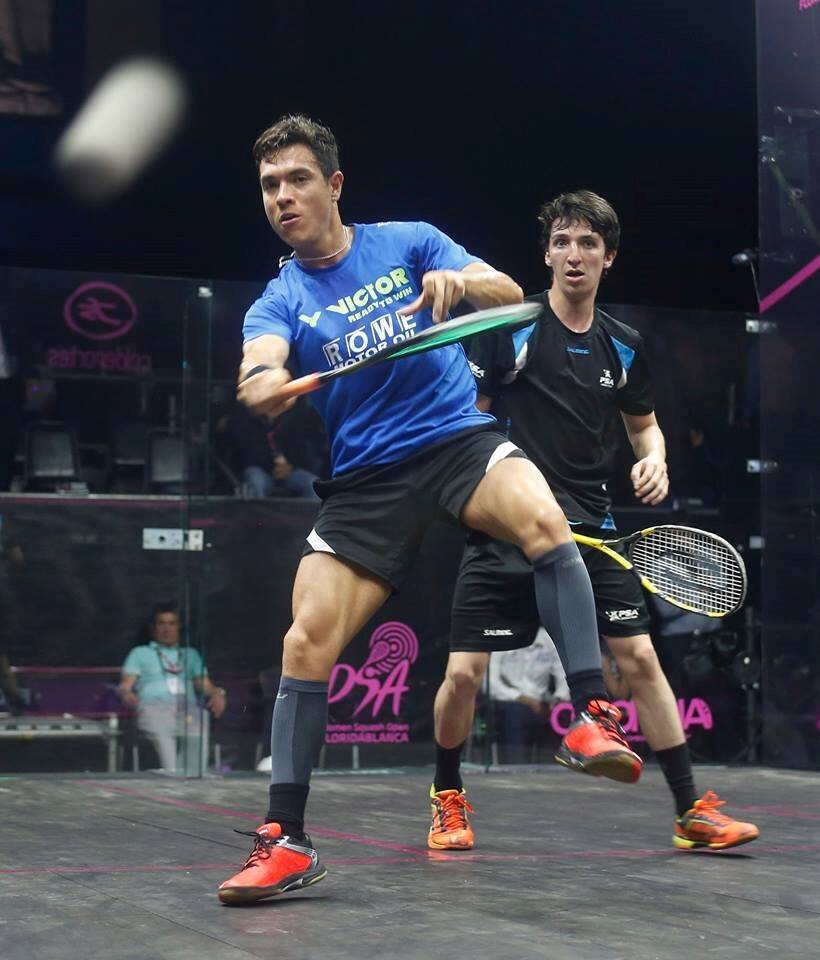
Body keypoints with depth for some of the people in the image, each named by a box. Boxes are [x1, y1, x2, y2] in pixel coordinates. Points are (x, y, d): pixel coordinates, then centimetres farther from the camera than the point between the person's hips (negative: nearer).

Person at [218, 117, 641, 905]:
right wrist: (263, 386, -44)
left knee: (543, 519, -34)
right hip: (365, 480, 2)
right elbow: (257, 370, -18)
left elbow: (509, 294, -5)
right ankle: (286, 841, 0)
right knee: (307, 643, -9)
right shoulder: (279, 301, 4)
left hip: (460, 439, -1)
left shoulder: (408, 243, 4)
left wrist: (458, 281, -29)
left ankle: (591, 720, -33)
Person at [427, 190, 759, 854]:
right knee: (464, 674, -6)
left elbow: (644, 423, 24)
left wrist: (654, 459, 2)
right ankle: (448, 798, 20)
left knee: (640, 659, -3)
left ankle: (692, 813, 7)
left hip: (590, 528, 3)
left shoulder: (624, 347, 9)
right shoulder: (510, 327, -4)